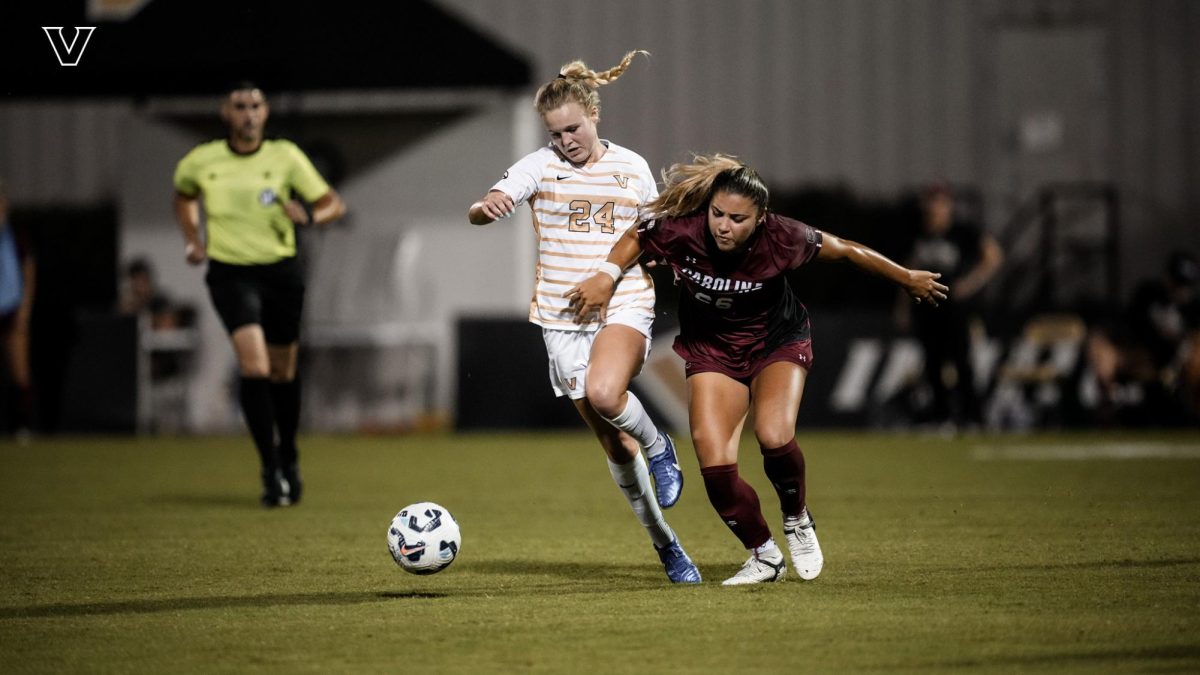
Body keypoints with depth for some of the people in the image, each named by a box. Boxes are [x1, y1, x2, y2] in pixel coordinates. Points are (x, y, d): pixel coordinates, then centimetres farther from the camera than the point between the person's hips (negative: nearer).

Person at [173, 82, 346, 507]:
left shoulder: (285, 157, -2)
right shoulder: (200, 162, 0)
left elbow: (333, 204, -1)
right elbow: (184, 197, 23)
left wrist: (310, 216, -23)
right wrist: (191, 240, 8)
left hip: (281, 271, 1)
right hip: (230, 274, -1)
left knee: (283, 372, 10)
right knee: (254, 365, -20)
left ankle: (289, 459, 33)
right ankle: (271, 470, -15)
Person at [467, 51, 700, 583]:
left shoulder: (631, 167, 4)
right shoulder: (539, 166, -1)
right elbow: (479, 212, -16)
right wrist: (487, 208, -39)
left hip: (625, 308, -1)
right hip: (562, 318, 1)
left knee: (604, 393, -33)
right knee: (615, 447, 5)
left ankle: (658, 447, -3)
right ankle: (665, 545, 20)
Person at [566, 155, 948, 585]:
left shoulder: (780, 238, -27)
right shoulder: (681, 231, -26)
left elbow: (846, 251, -10)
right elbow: (635, 238, -2)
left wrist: (908, 279, 1)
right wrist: (607, 276, -16)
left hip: (778, 342, -2)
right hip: (711, 350, 2)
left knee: (774, 437, -28)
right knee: (714, 465, -13)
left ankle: (797, 521, 3)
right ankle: (763, 557, 10)